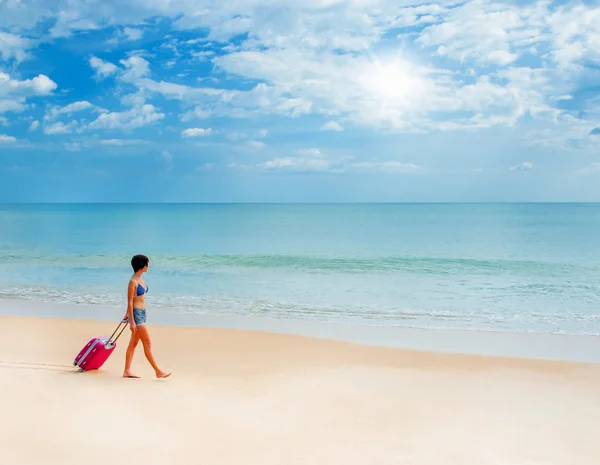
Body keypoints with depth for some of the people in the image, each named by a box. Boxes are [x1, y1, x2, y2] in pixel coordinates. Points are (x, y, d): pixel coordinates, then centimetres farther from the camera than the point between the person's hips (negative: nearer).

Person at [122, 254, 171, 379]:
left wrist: (128, 314, 28)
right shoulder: (133, 281, -16)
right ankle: (158, 371, -1)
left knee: (133, 344, 12)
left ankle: (127, 371, 18)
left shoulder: (140, 279, 10)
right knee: (148, 344, -5)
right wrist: (132, 321, -18)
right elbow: (130, 302, -16)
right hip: (136, 314, -9)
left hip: (142, 313, 9)